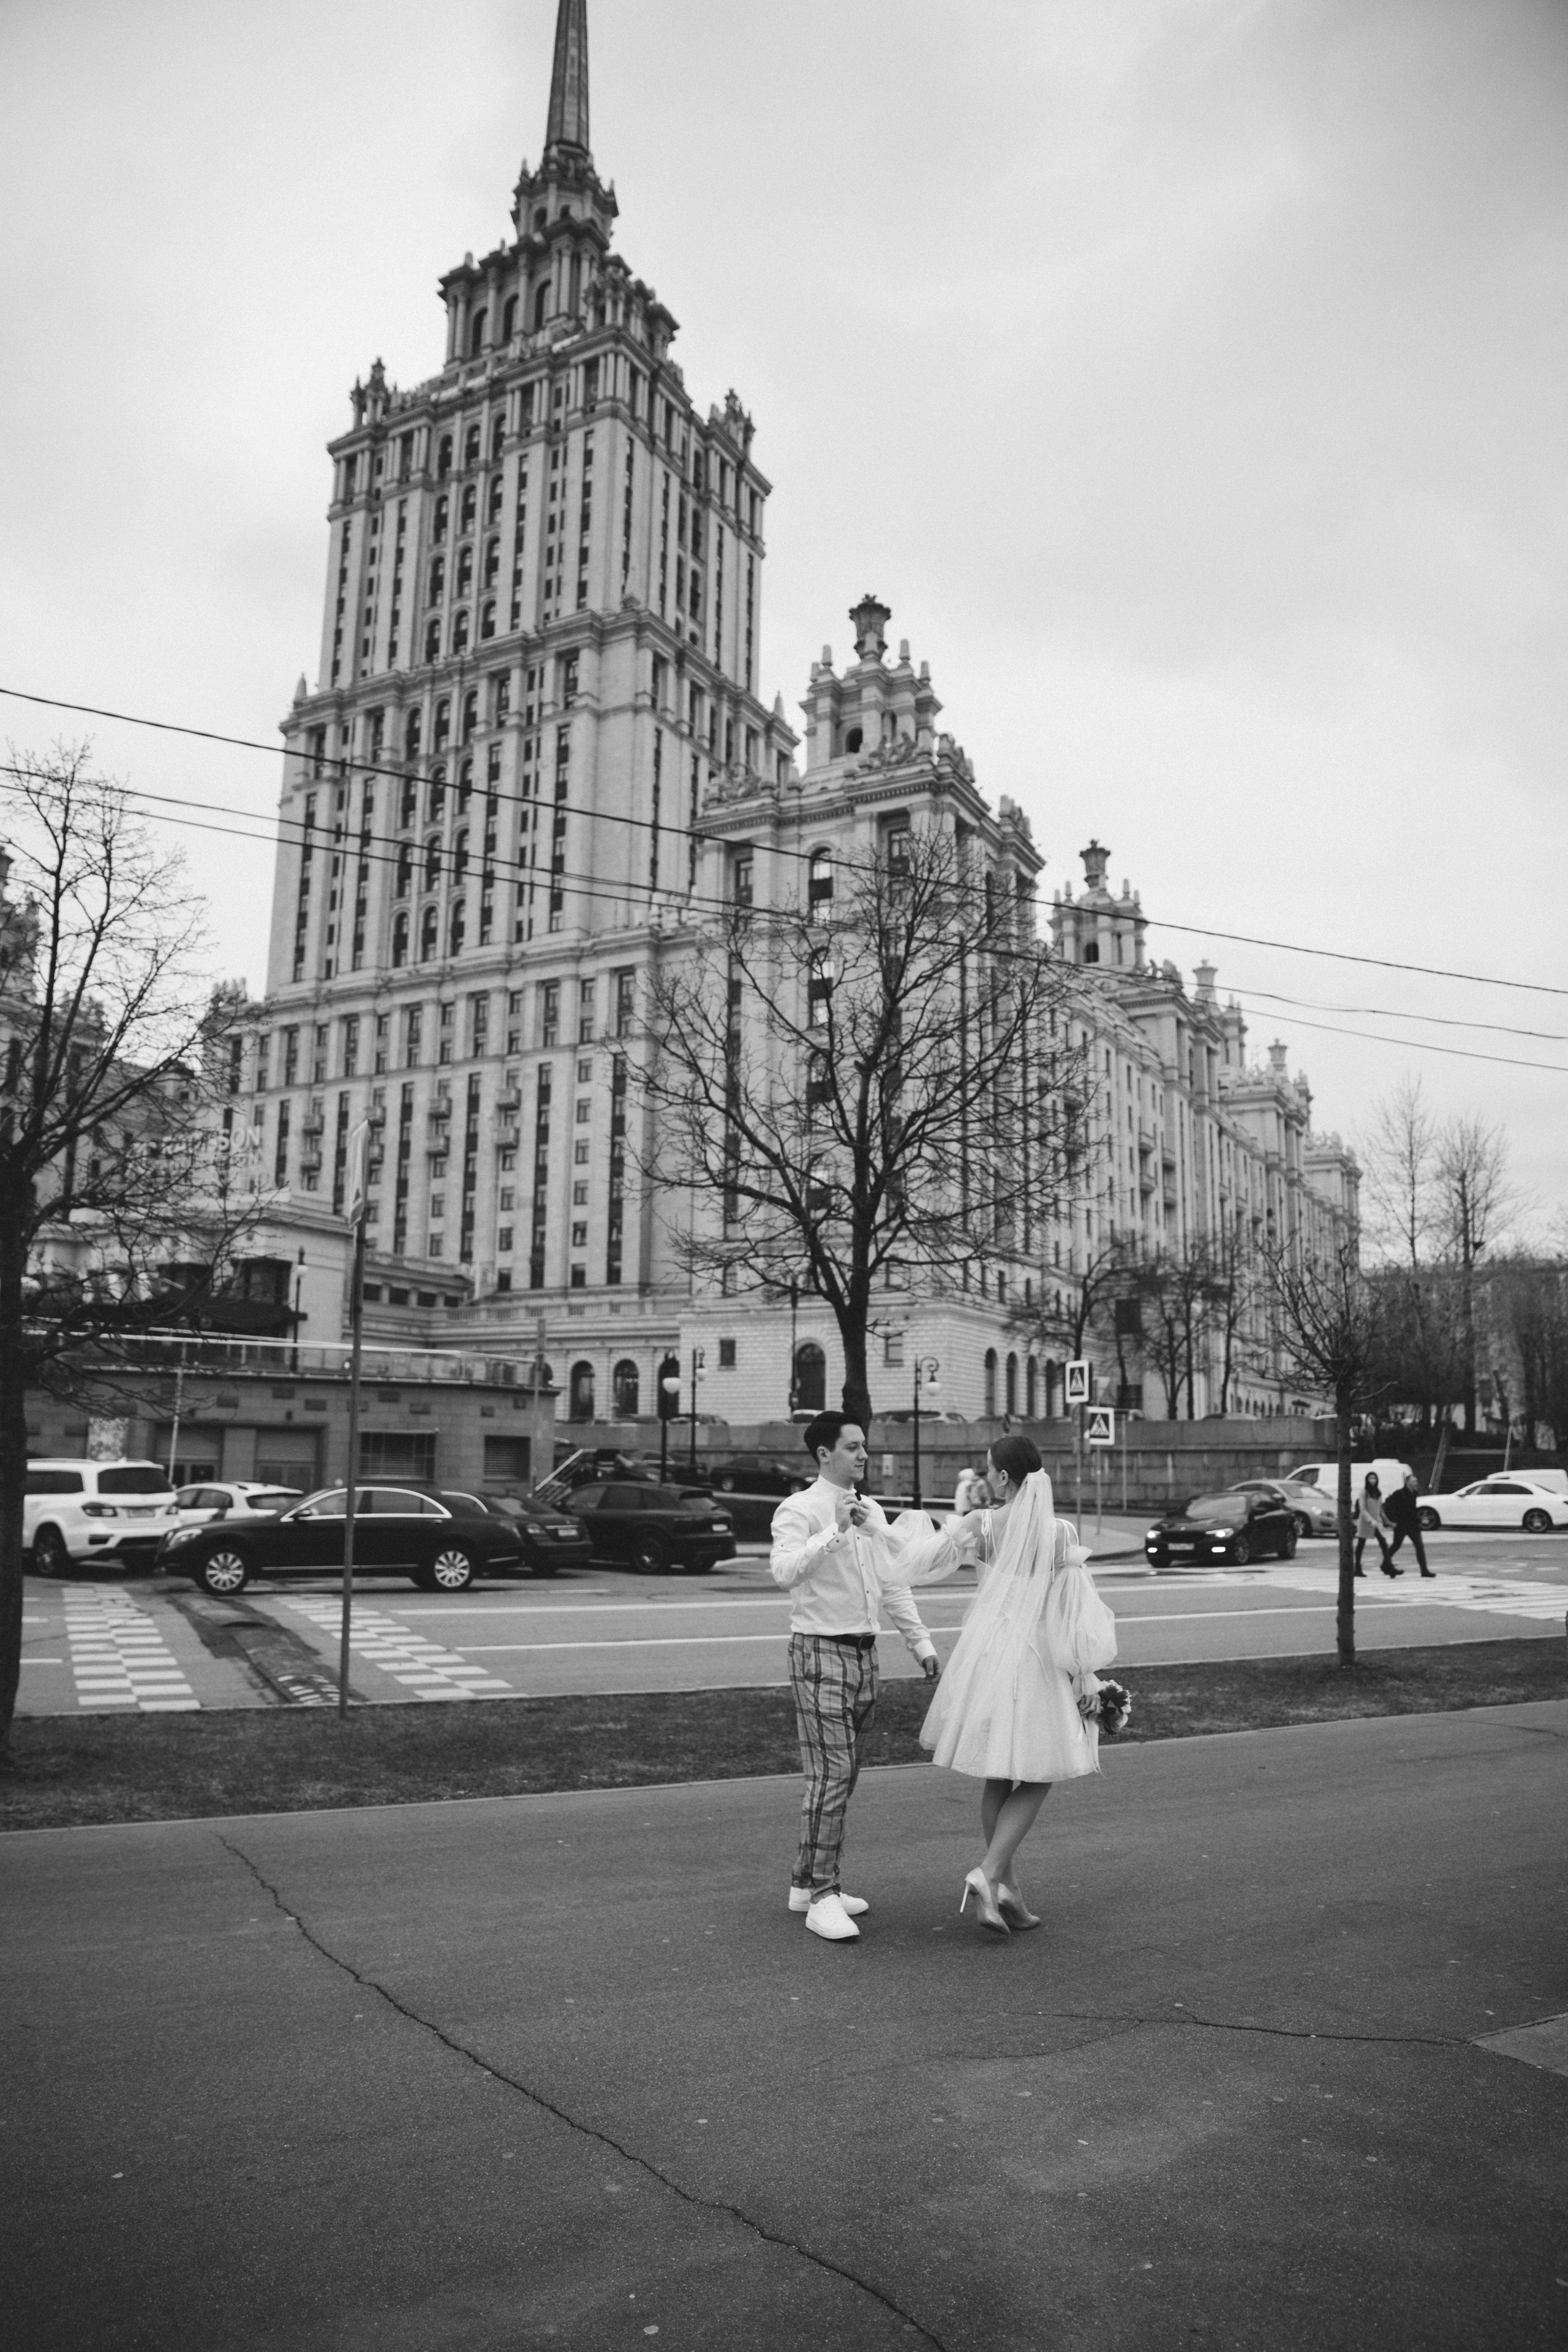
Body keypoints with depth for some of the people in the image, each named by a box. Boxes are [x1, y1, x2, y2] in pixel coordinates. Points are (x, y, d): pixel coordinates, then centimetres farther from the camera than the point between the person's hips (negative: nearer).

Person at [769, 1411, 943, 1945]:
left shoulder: (872, 1511, 12)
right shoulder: (799, 1511, -11)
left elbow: (893, 1583, 18)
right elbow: (785, 1572, -28)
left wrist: (921, 1642, 15)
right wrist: (836, 1531, -32)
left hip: (864, 1653, 8)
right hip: (821, 1652, -8)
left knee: (844, 1774, 13)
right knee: (831, 1773, -10)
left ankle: (806, 1883, 24)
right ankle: (823, 1898, -2)